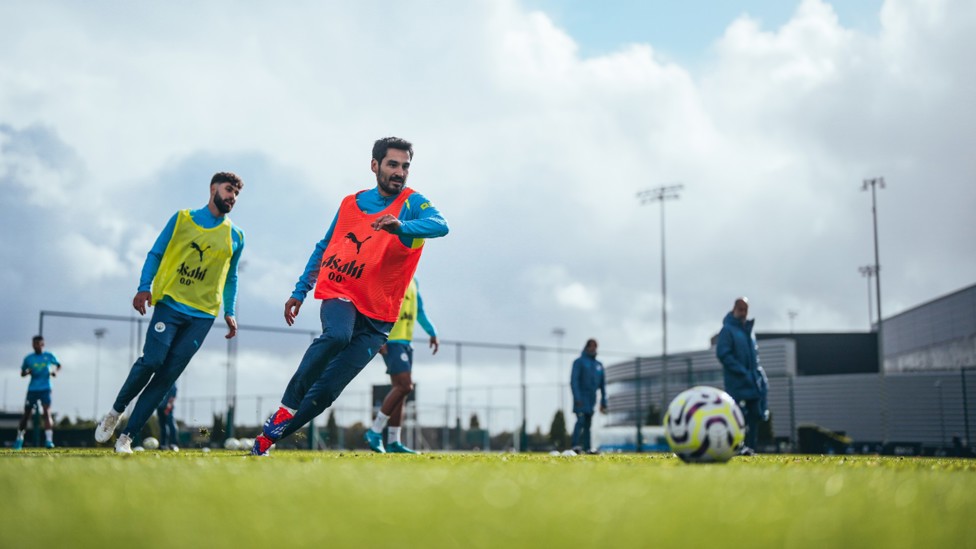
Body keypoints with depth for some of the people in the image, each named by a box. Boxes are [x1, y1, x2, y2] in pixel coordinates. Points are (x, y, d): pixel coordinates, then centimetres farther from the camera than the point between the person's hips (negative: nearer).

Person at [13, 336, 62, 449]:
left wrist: (55, 371, -3)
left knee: (47, 412, -16)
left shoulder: (49, 356, 3)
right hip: (32, 389, 1)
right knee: (27, 414, 6)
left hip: (45, 389, -1)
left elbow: (58, 365, 18)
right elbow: (22, 373, 12)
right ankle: (19, 438, 25)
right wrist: (28, 372, -11)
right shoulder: (28, 358, 4)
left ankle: (49, 440, -20)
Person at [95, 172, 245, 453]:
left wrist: (229, 312, 16)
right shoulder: (182, 218, 7)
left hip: (203, 315, 2)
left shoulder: (235, 237, 13)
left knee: (167, 375, -5)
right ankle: (116, 411, 9)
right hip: (169, 304, -2)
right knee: (151, 361, -18)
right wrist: (144, 288, -6)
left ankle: (127, 435, 2)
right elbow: (155, 254, 7)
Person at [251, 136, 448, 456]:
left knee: (326, 391, -6)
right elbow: (324, 248, 22)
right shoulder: (351, 203, 10)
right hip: (340, 295, 1)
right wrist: (300, 292, 18)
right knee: (337, 336, -34)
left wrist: (401, 226, -46)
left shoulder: (412, 204, -3)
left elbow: (440, 225, -26)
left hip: (377, 314, -1)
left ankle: (271, 435, 11)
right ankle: (286, 408, -20)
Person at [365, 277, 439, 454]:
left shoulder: (412, 281, 18)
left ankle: (393, 442, 9)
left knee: (400, 389, 6)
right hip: (390, 341, -9)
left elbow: (419, 310, 27)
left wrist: (432, 333, 19)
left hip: (405, 341, 9)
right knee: (405, 385, -16)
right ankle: (375, 431, -7)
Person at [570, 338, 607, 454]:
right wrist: (577, 398, -18)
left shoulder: (599, 365, 17)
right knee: (580, 420, -16)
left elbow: (602, 384, 19)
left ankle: (587, 447, 5)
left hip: (592, 399, 5)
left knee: (588, 423, 5)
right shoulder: (579, 362, 0)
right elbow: (573, 380, -8)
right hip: (581, 397, -5)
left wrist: (603, 402, 13)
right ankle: (576, 446, -23)